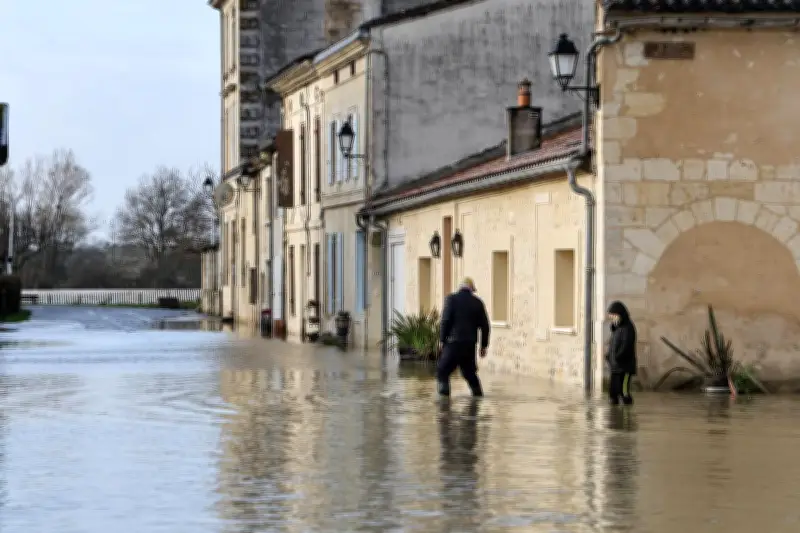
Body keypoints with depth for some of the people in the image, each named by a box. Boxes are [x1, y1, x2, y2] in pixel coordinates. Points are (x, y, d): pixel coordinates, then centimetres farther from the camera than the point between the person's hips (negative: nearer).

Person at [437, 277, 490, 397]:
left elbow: (446, 320, -10)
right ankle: (478, 394, 13)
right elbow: (484, 325, 8)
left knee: (442, 372, 2)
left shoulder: (452, 299, -2)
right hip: (470, 345, 4)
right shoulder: (477, 302, 9)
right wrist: (484, 345, 15)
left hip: (453, 343, -4)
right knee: (470, 373, 17)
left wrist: (442, 339, -3)